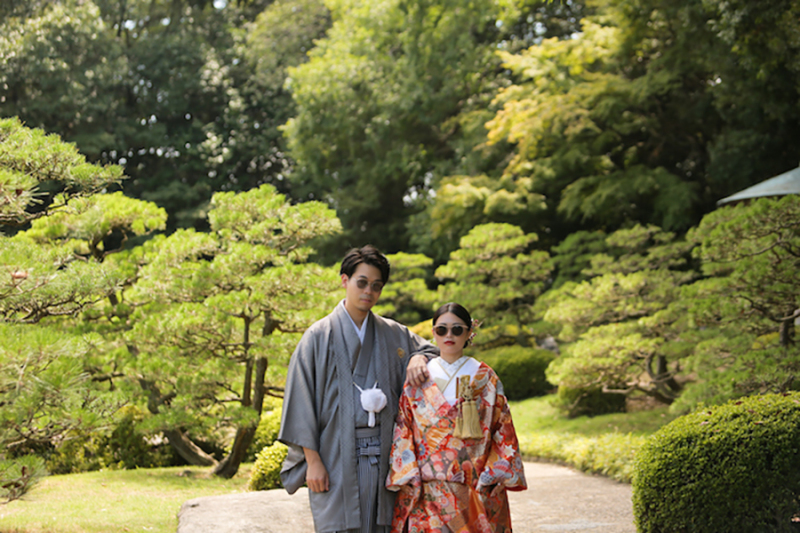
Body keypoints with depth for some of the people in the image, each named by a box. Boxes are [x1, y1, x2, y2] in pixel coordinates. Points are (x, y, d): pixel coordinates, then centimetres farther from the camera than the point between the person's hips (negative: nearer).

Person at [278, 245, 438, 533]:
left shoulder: (392, 334, 10)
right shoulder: (320, 336, -1)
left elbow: (429, 347, 26)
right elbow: (301, 399, -4)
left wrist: (418, 359, 0)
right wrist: (312, 460, -9)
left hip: (382, 456, 4)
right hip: (337, 458, -3)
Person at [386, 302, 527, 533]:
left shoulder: (485, 377, 5)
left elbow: (503, 429, 4)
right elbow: (403, 432, 5)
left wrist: (495, 475, -5)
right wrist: (409, 478, -5)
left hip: (476, 487, 0)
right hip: (428, 486, 0)